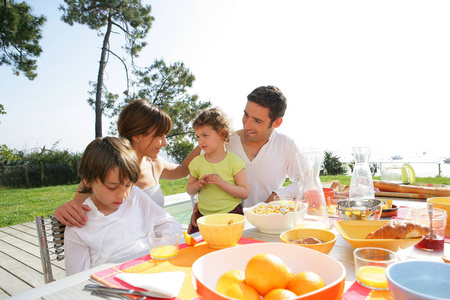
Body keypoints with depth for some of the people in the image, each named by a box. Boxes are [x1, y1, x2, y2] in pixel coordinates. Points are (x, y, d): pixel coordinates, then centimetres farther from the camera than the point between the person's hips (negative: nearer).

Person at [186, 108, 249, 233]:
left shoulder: (234, 161, -6)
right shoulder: (197, 162, 4)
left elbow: (245, 193, -9)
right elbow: (189, 189, 14)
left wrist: (223, 184, -22)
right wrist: (198, 185, -9)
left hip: (232, 214, -3)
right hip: (203, 216, 3)